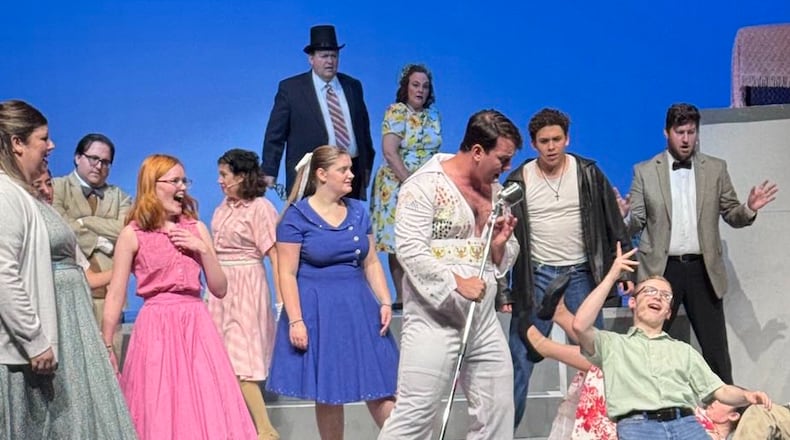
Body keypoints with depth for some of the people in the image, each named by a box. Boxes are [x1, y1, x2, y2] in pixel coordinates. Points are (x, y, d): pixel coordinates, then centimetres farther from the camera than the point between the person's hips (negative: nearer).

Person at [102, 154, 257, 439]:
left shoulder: (196, 229, 9)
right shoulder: (133, 234, -1)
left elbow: (219, 289, 9)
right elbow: (115, 295, 0)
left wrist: (203, 250, -4)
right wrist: (106, 346, -2)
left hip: (196, 326, 3)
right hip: (156, 327, -3)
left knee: (208, 409, 1)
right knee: (159, 414, 2)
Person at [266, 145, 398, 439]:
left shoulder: (357, 211, 7)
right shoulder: (297, 216, -8)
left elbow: (371, 262, 11)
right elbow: (287, 274, -10)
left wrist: (385, 302, 1)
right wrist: (295, 320, -15)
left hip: (359, 306, 4)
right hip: (318, 310, -4)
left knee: (378, 385, 3)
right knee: (328, 393, 5)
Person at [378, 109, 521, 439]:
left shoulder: (495, 190, 13)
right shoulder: (425, 185, -9)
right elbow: (409, 250, -19)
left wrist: (500, 244, -4)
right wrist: (456, 282, -24)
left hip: (483, 320, 7)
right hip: (435, 321, -7)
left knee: (498, 412, 10)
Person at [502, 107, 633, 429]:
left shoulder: (588, 173, 0)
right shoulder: (519, 181, -3)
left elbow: (613, 224, 4)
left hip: (581, 274, 1)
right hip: (536, 277, -1)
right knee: (520, 358, -1)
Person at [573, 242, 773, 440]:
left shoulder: (684, 351, 32)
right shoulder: (612, 344, 23)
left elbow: (719, 390, 24)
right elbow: (580, 326, 2)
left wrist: (747, 395, 0)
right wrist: (612, 276, 7)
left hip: (685, 422, 3)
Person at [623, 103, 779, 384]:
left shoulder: (715, 169, 7)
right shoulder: (644, 171, 4)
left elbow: (731, 215, 9)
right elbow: (636, 223, 3)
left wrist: (749, 209, -13)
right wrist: (622, 214, -20)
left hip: (702, 269, 1)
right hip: (661, 269, -1)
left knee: (716, 348, 4)